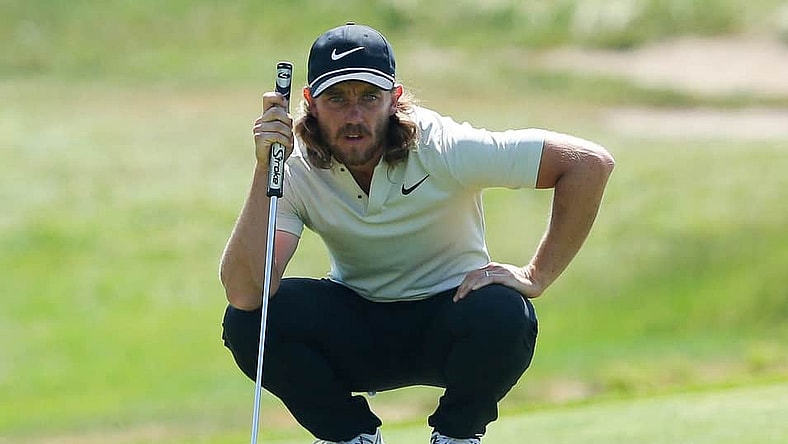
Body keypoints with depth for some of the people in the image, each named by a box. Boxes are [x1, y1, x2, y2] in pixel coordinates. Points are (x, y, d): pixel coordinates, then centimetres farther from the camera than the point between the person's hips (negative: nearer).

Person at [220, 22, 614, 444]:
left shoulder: (442, 148, -22)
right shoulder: (297, 169, -17)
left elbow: (590, 163, -22)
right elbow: (244, 292, -30)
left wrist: (536, 276, -21)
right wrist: (266, 170, -36)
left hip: (447, 316, -2)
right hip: (356, 330, 2)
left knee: (502, 315, -36)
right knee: (248, 319, -25)